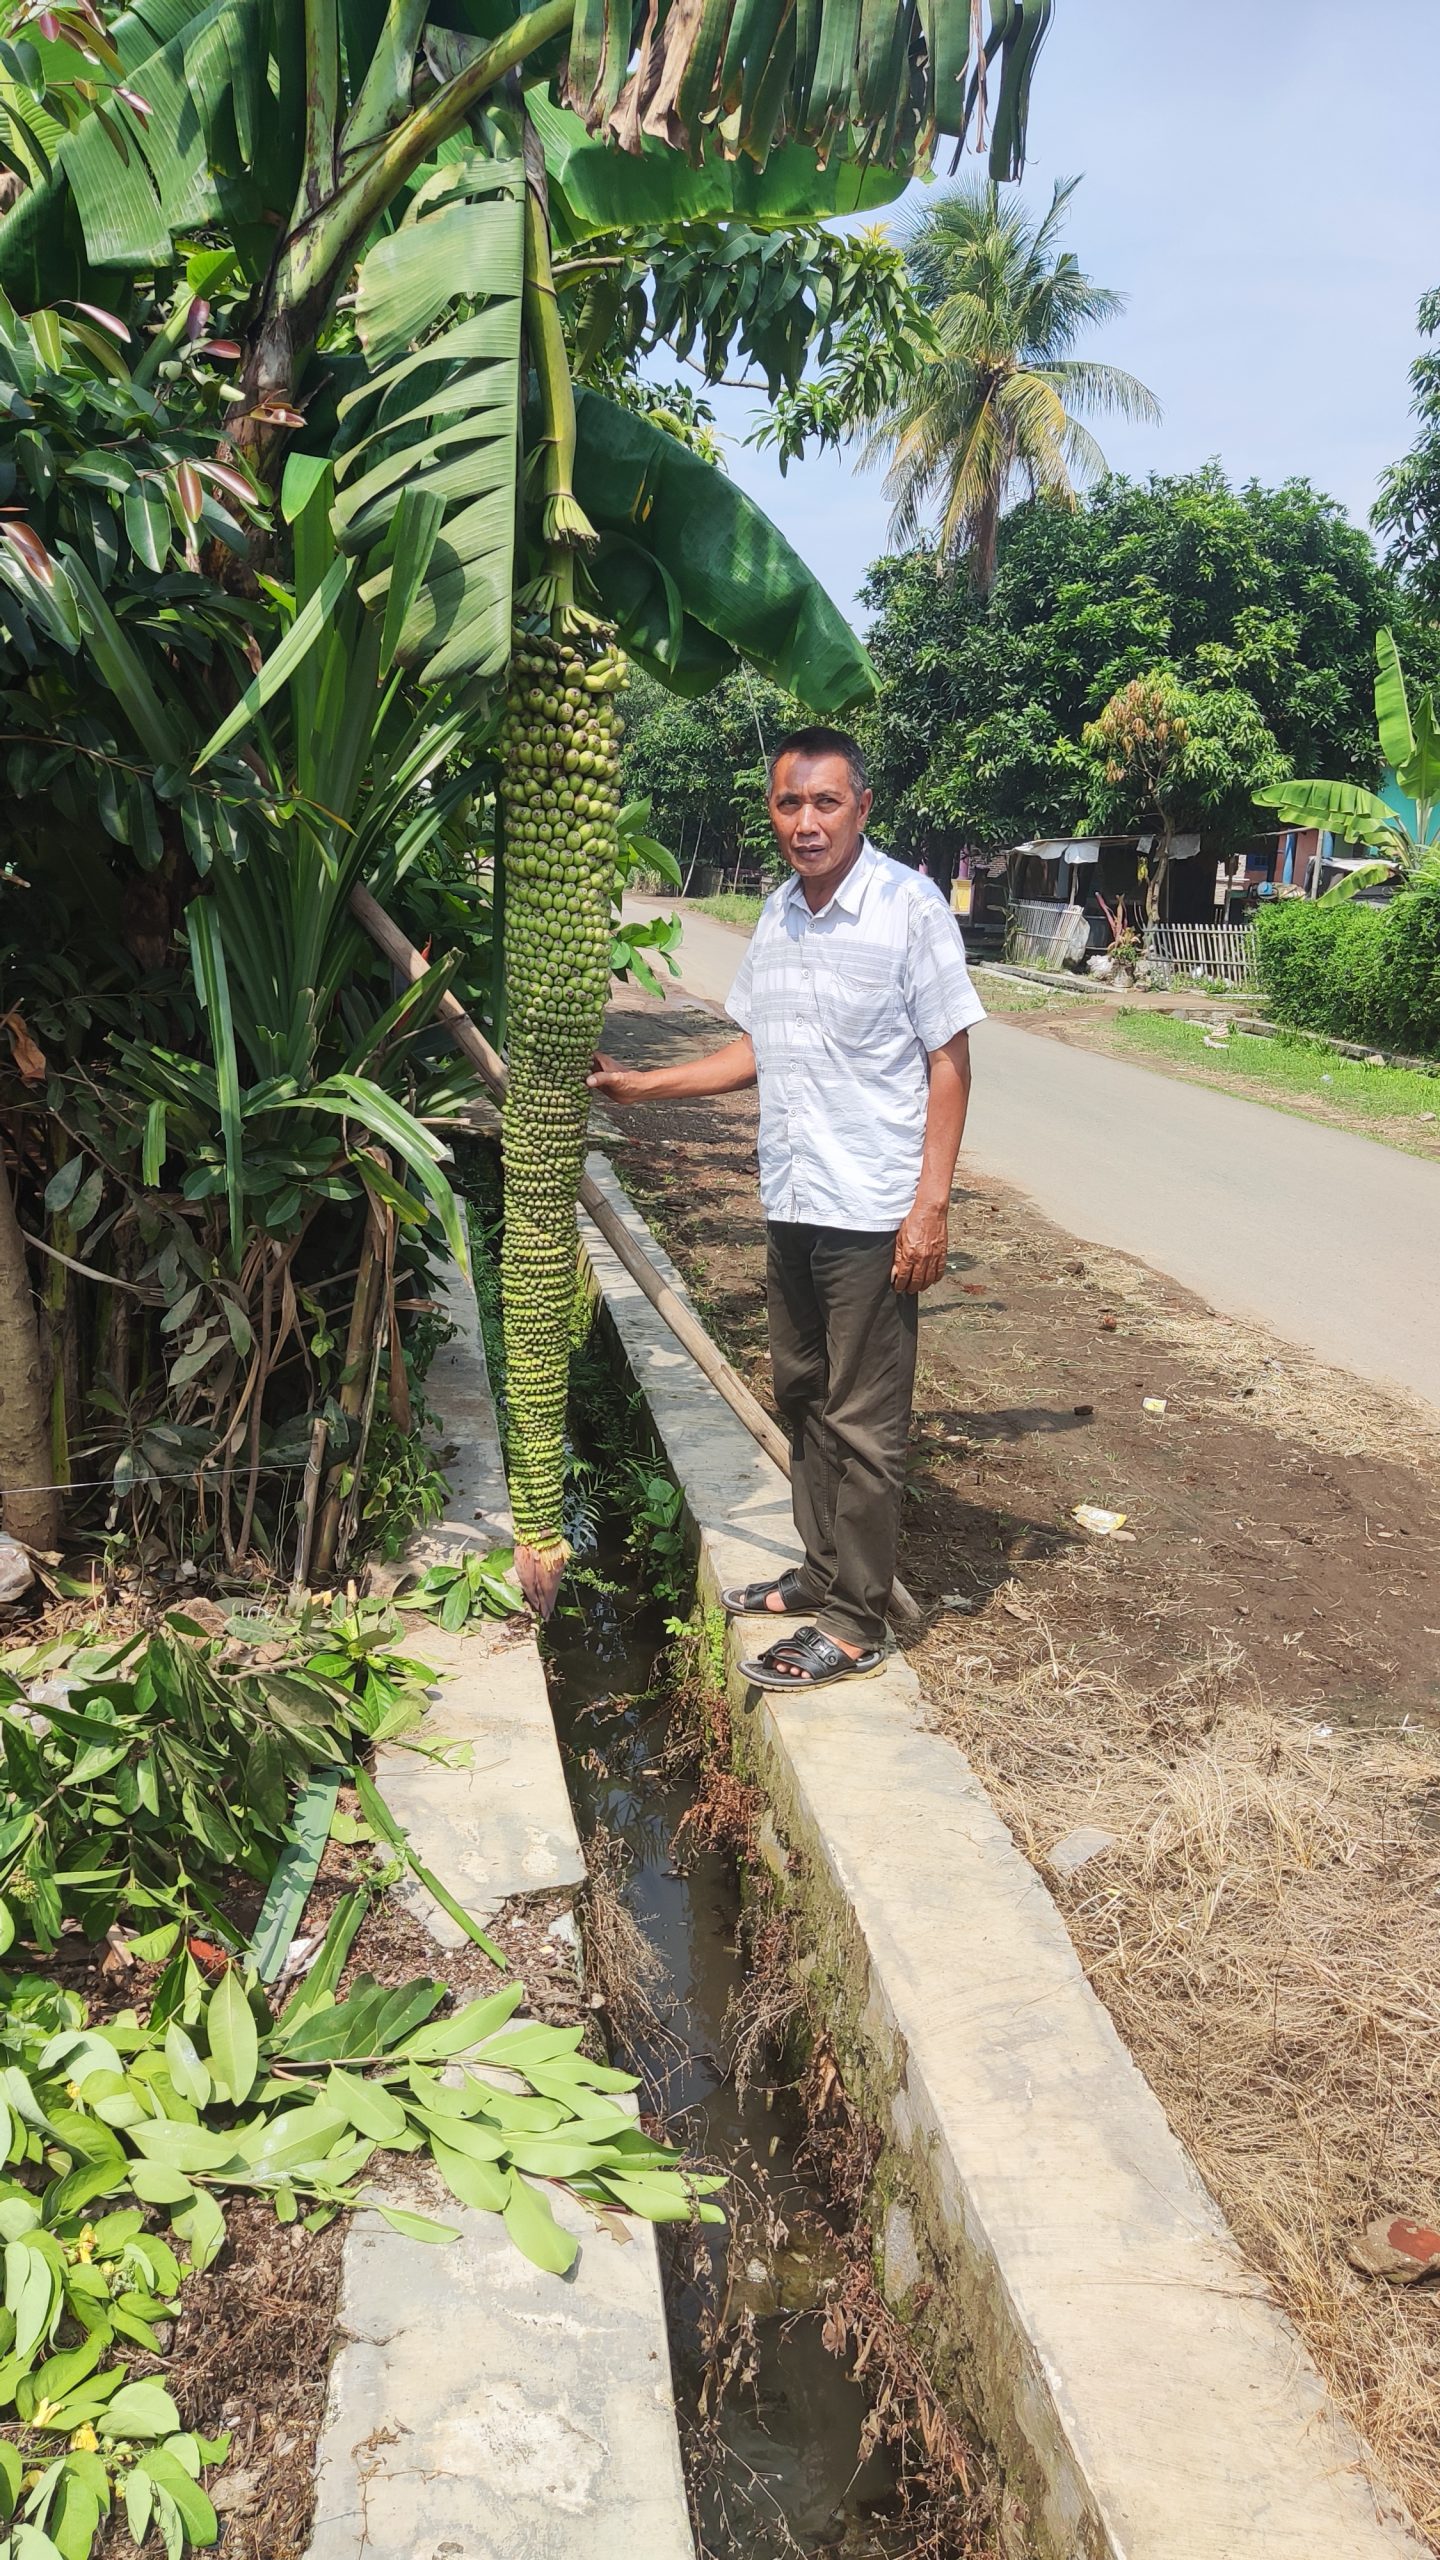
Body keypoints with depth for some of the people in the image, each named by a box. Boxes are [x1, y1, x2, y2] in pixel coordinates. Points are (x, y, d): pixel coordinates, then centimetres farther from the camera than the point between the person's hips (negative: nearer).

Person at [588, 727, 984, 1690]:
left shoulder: (909, 906, -11)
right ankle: (823, 1571, 33)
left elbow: (949, 1061, -11)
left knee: (863, 1423, 0)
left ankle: (855, 1624, 11)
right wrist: (640, 1084, 12)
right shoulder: (777, 913, 9)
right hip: (791, 1206, 7)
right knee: (806, 1397, 17)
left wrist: (931, 1204, -17)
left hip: (872, 1214, -7)